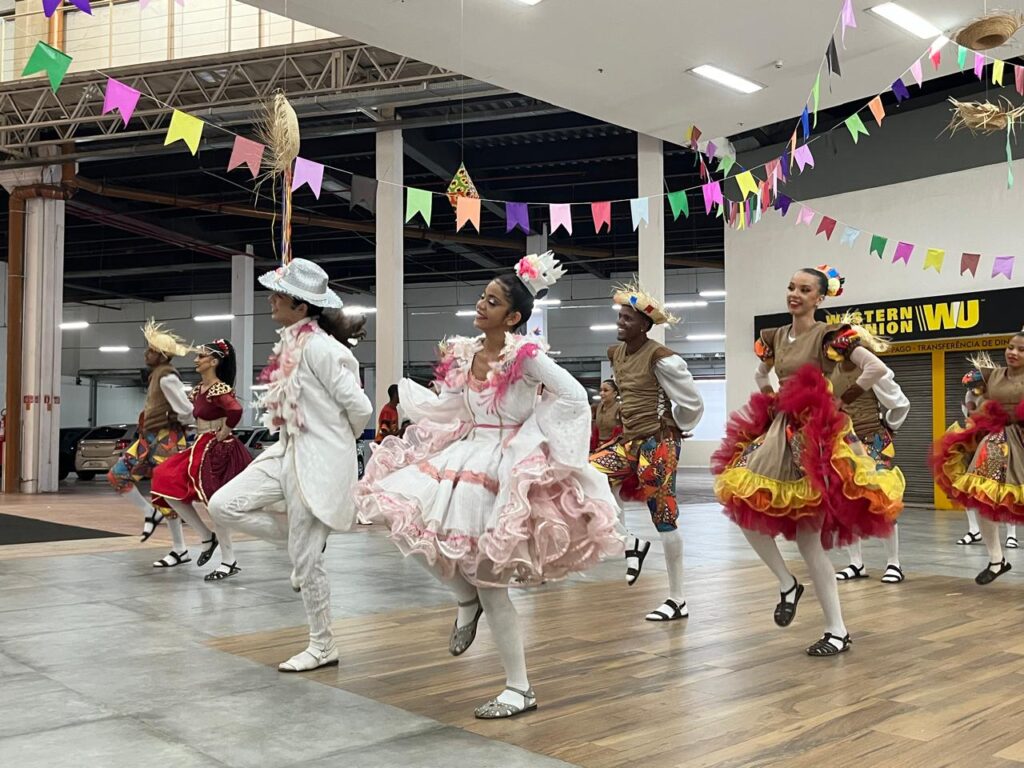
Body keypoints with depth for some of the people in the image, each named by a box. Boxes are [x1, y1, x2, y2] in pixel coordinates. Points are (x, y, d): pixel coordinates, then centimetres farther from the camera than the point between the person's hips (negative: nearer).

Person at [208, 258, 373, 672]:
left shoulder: (318, 346, -19)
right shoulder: (291, 342, 8)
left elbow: (359, 407, -18)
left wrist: (336, 442, 0)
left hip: (319, 459, -9)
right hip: (288, 451, 9)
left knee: (305, 557, 0)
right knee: (223, 505, 1)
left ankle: (323, 645, 18)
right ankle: (302, 540, 16)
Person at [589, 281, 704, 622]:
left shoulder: (659, 357, -16)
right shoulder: (615, 353, 7)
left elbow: (692, 402, -8)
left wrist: (672, 428, 5)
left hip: (657, 443, -7)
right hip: (629, 440, 7)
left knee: (664, 518, -2)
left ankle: (678, 600, 11)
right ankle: (630, 543, 7)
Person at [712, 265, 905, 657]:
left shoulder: (830, 335, -10)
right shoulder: (774, 337, 10)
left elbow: (877, 368, -20)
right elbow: (762, 374, 30)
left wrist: (841, 400, -9)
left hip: (817, 435, -7)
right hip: (781, 432, 7)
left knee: (809, 538, -4)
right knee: (745, 505, -8)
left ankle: (837, 631, 9)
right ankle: (787, 584, 13)